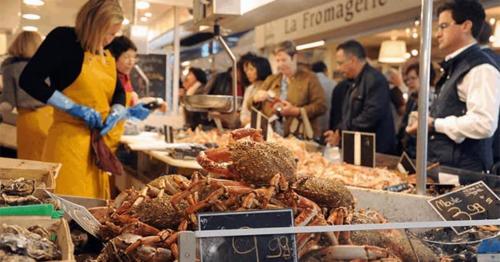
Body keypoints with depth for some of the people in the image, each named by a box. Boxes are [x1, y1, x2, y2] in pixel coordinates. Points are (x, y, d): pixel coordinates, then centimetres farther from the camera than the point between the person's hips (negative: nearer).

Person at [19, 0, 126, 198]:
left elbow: (118, 93, 23)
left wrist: (115, 114, -1)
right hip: (69, 137, -7)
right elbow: (29, 80, -14)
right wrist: (74, 108, -18)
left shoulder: (107, 56, 13)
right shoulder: (64, 39, -7)